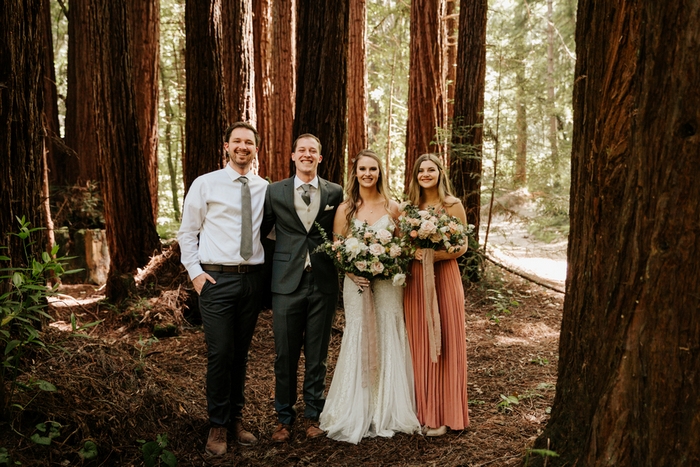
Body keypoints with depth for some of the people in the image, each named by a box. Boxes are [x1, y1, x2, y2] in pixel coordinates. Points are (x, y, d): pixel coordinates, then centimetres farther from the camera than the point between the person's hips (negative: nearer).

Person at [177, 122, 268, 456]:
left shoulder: (265, 189, 7)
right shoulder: (205, 184, 0)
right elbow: (187, 233, 3)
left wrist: (268, 271, 2)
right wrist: (195, 272, -5)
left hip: (253, 278, 3)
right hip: (216, 278, -3)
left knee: (241, 353, 13)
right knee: (220, 354, -1)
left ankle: (235, 418, 30)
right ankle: (218, 425, 19)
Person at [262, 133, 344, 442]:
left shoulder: (335, 193, 5)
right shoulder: (274, 191, 5)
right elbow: (260, 231, 9)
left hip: (323, 283, 0)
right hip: (287, 282, 0)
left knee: (317, 354, 11)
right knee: (285, 355, 8)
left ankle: (314, 414, 28)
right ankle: (284, 417, 26)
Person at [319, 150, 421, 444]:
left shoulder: (392, 207, 4)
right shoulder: (345, 209, 2)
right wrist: (353, 272, -13)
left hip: (388, 284, 1)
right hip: (356, 284, -1)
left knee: (389, 342, 5)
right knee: (358, 341, 2)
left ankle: (390, 413, 22)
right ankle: (356, 416, 18)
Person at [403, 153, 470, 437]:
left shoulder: (453, 205, -2)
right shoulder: (410, 206, 10)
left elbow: (461, 247, -5)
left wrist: (434, 254, -20)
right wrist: (413, 253, -10)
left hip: (444, 277, -3)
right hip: (415, 279, 4)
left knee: (444, 343, 2)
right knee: (419, 343, 7)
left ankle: (442, 415, 13)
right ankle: (422, 410, 20)